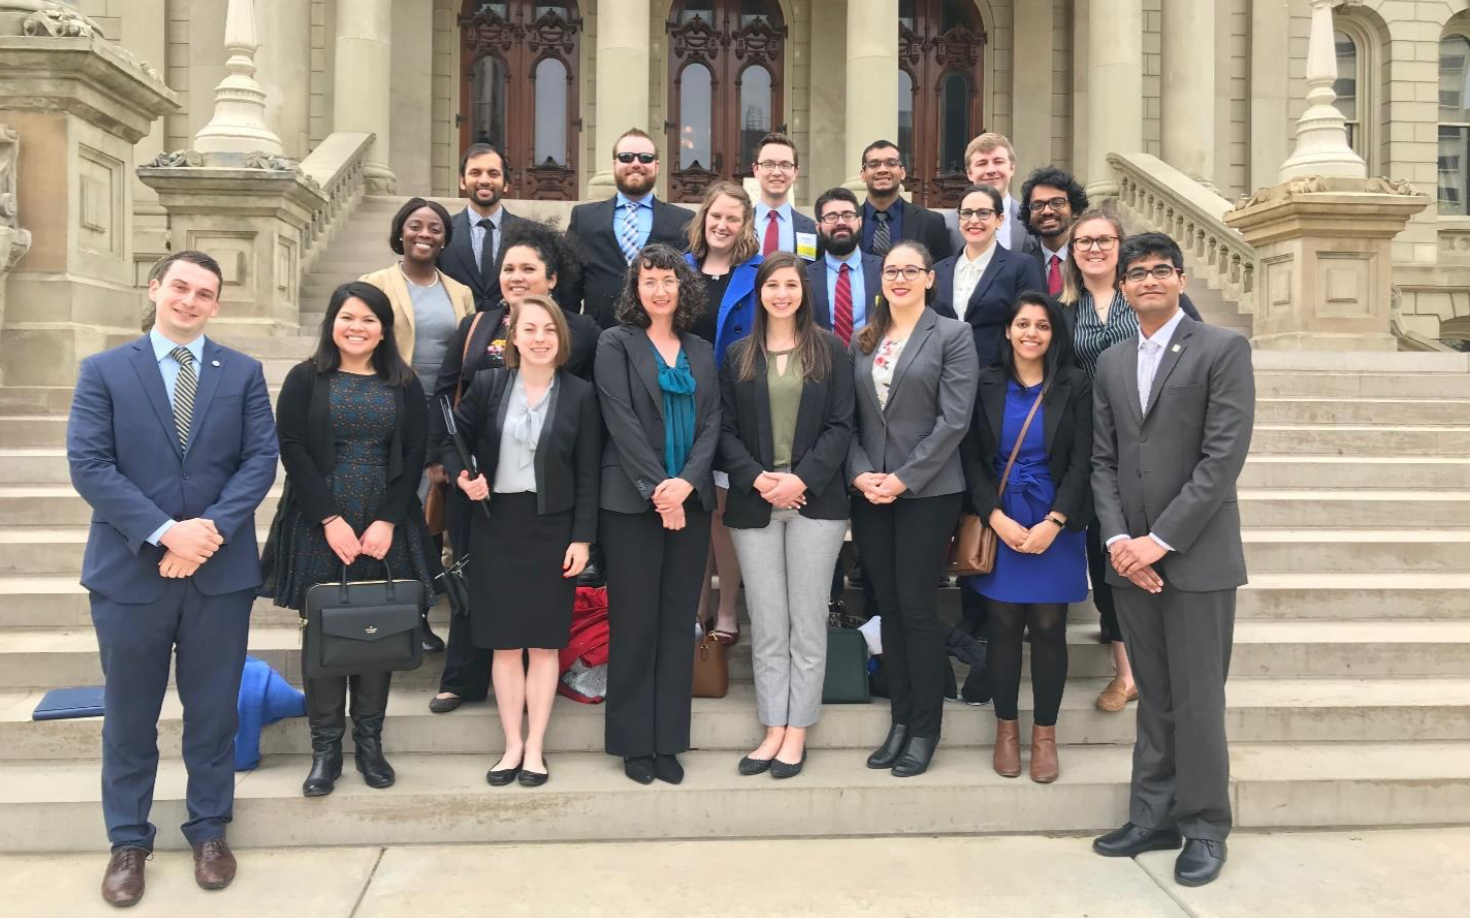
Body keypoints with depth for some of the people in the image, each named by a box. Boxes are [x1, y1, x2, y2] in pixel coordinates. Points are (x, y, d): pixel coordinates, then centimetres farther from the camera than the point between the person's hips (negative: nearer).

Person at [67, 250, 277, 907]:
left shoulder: (243, 373, 6)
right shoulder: (103, 371, 2)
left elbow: (261, 459, -2)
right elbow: (89, 464, -7)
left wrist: (212, 528, -16)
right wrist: (164, 531, -17)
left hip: (221, 569, 1)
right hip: (130, 569, -1)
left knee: (213, 710, 10)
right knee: (129, 715, 10)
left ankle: (209, 833, 26)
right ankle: (128, 843, 25)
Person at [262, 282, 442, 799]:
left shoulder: (405, 385, 7)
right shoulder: (305, 379, 3)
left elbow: (414, 457, 2)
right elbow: (292, 450, -4)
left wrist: (387, 522, -9)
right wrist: (330, 520, -12)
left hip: (387, 529, 1)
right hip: (318, 527, -1)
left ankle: (369, 742, 16)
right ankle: (325, 750, 11)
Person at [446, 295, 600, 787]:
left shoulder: (580, 395, -2)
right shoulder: (487, 386, 1)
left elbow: (588, 474, -2)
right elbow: (453, 437, 11)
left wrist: (582, 538, -6)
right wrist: (461, 476, -9)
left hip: (552, 527, -1)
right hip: (496, 524, 1)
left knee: (544, 643, 5)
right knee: (504, 643, 7)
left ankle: (535, 748, 17)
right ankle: (512, 745, 20)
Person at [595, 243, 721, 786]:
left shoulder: (701, 352, 14)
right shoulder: (616, 344, 2)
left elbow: (711, 424, 6)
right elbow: (621, 421, -8)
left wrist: (686, 482, -10)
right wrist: (657, 488, -15)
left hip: (690, 499, 4)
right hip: (632, 500, -4)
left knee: (678, 619, 6)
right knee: (634, 620, 0)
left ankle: (668, 740, 14)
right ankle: (634, 742, 10)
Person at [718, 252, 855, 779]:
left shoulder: (830, 351, 5)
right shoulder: (739, 356, 10)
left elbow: (840, 426, -1)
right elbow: (725, 430, 5)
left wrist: (803, 479, -13)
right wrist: (758, 479, -10)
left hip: (815, 499, -1)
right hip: (754, 503, 2)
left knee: (808, 619, 2)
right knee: (766, 622, 4)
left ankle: (797, 731, 10)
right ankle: (773, 729, 12)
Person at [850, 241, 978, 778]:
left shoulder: (951, 336, -2)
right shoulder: (862, 342, 12)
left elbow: (953, 420, -10)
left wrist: (903, 479, -14)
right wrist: (860, 473, -8)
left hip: (927, 492, -4)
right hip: (869, 492, 4)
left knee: (917, 607, -2)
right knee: (888, 607, 9)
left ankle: (925, 729, 11)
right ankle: (900, 720, 19)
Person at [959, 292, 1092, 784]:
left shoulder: (1075, 385, 1)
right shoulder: (986, 384, 3)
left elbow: (1082, 462, -2)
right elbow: (972, 459, 1)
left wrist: (1053, 523, -12)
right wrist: (997, 518, -11)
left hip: (1055, 525, -1)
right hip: (998, 524, 1)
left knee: (1048, 627, 3)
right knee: (1004, 626, 5)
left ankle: (1045, 734, 15)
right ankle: (1006, 729, 18)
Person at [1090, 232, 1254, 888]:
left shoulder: (1223, 350, -3)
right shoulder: (1111, 363, 13)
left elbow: (1224, 456, -12)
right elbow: (1103, 461, 10)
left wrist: (1161, 539, -15)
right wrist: (1118, 539, -5)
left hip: (1195, 556, -5)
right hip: (1130, 557, 5)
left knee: (1197, 699, 2)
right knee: (1152, 698, 12)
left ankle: (1204, 828, 17)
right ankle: (1153, 817, 22)